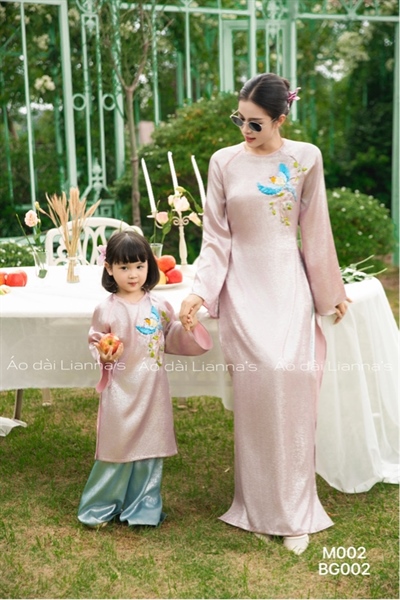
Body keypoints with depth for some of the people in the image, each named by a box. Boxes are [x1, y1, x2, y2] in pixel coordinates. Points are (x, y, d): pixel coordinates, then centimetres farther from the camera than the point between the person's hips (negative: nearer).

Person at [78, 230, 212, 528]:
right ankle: (99, 508, 21)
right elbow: (95, 342, 2)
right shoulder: (106, 310, -6)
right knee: (118, 446, 3)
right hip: (121, 391, -3)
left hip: (153, 392, 3)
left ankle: (143, 509, 24)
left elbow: (172, 339, 11)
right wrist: (103, 355, -18)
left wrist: (188, 328, -8)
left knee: (150, 447, 10)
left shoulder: (159, 305, 2)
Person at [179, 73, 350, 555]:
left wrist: (332, 292, 12)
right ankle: (261, 509, 9)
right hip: (243, 284, 0)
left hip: (289, 283, 0)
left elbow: (316, 232, 8)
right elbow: (216, 237, 3)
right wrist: (200, 292, -9)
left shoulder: (305, 158, 2)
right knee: (256, 384, -7)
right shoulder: (224, 162, 2)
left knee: (293, 379, -9)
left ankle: (295, 511, 6)